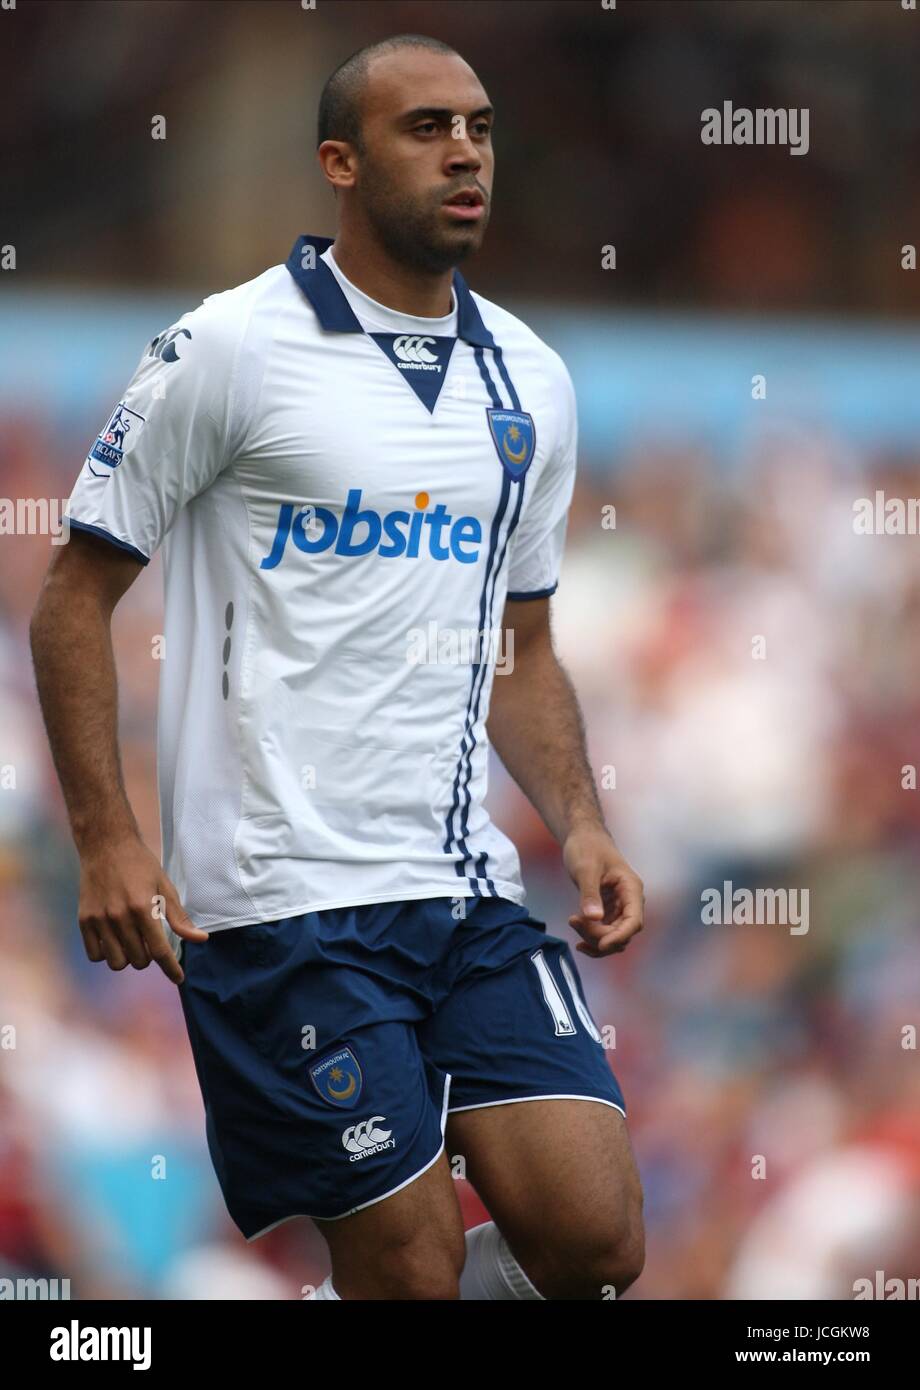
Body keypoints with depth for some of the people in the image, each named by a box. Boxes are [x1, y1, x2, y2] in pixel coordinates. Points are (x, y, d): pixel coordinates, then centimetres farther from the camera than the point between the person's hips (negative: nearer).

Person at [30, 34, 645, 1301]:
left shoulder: (530, 381, 13)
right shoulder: (234, 350, -4)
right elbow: (78, 592, -2)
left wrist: (579, 825, 6)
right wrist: (107, 841, -11)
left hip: (469, 887, 5)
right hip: (283, 898, -5)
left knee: (594, 1242, -6)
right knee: (412, 1267, -8)